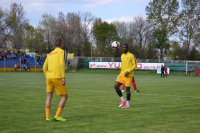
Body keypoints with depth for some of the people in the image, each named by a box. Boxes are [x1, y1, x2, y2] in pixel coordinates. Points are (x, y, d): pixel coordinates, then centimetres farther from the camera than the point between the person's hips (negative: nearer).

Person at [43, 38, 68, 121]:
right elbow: (61, 64, -16)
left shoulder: (50, 54, 20)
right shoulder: (62, 51, 0)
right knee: (64, 96, 2)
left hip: (49, 77, 6)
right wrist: (63, 77, -20)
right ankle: (57, 116, -7)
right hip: (58, 78, -6)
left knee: (49, 97, 8)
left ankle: (47, 117, -2)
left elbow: (44, 68, 17)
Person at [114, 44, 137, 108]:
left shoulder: (131, 56, -8)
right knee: (116, 86, -2)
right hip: (122, 74, 7)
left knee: (127, 88, -5)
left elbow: (135, 65, -7)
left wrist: (128, 71, -18)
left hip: (128, 75, -7)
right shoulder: (122, 56, 14)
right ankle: (123, 100, 13)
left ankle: (128, 104, 6)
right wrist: (119, 68, 4)